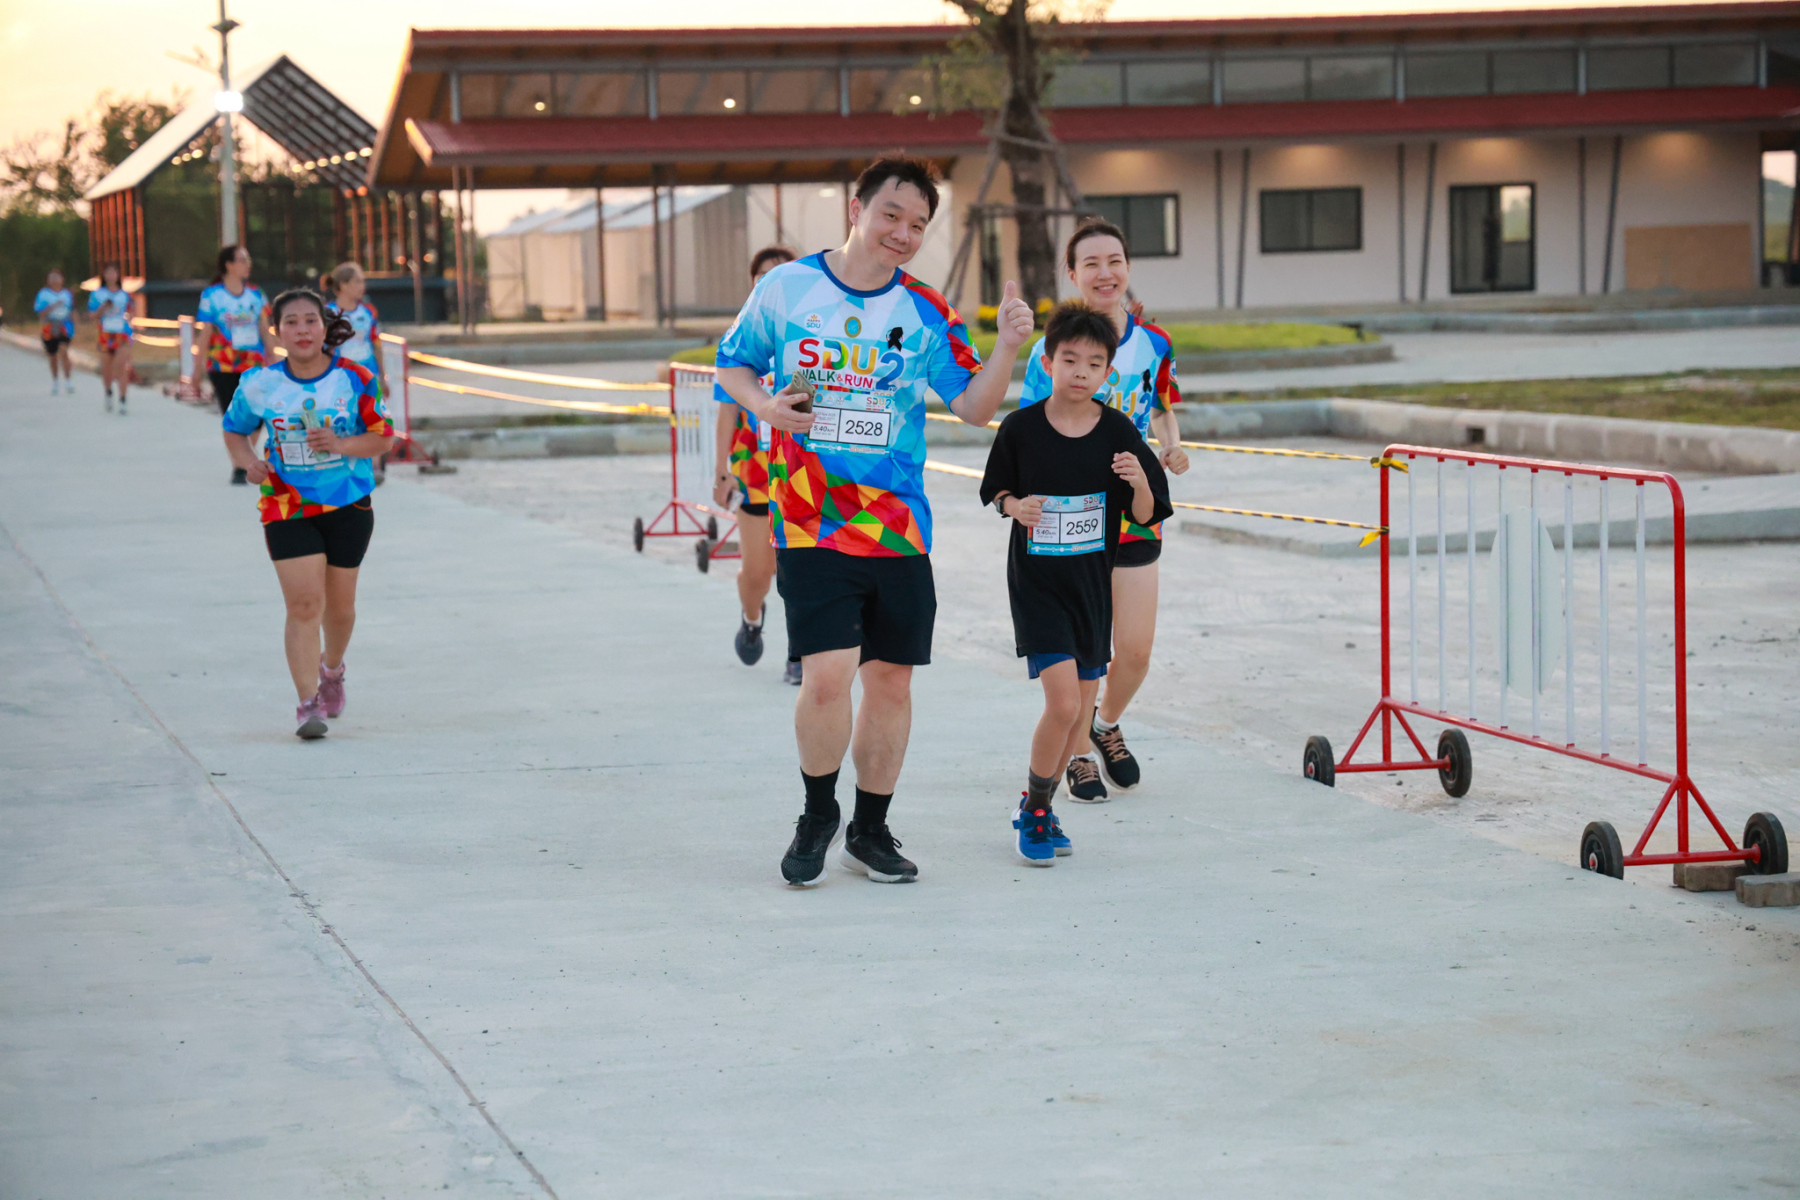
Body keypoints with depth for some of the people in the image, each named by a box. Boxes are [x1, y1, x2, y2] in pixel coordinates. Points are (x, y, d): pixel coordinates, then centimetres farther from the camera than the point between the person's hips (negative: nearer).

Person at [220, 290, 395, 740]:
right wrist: (248, 462, -10)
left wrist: (341, 444, -19)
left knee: (339, 605, 12)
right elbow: (234, 432, 11)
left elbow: (384, 435, -1)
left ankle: (332, 669, 43)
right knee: (304, 603, -14)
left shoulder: (354, 380, -7)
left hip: (348, 504, 1)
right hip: (287, 505, -1)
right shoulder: (259, 384, -4)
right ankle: (307, 702, -10)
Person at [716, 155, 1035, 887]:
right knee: (827, 675, -13)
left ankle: (871, 830, 24)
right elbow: (733, 364, 14)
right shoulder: (786, 288, 1)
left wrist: (1007, 348, -18)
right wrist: (765, 405, -6)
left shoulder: (926, 313, 4)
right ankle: (817, 817, 13)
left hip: (899, 527, 3)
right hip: (809, 524, -3)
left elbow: (974, 406, -1)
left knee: (891, 679, 7)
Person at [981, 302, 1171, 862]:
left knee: (1083, 705, 9)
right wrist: (1015, 506, -14)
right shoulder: (1021, 428, -8)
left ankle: (1040, 807, 29)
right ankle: (1034, 808, 5)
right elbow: (997, 490, 7)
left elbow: (1146, 515, -1)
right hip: (1036, 583, -3)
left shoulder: (1118, 432, -5)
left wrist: (1139, 483, -22)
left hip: (1093, 584, 3)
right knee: (1063, 701, -15)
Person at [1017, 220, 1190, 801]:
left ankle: (1106, 725, 35)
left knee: (1135, 652, 4)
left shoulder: (1154, 344, 1)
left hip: (1133, 513, 3)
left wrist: (1171, 447, -3)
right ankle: (1076, 753, 22)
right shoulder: (1052, 350, -10)